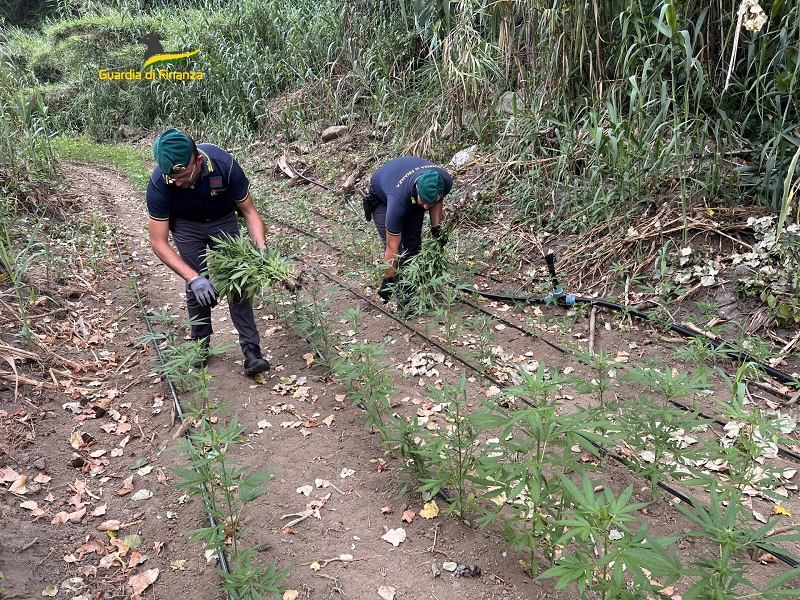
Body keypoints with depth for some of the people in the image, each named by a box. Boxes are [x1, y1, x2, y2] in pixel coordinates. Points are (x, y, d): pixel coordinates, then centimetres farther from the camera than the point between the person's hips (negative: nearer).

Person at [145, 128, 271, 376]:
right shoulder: (158, 183, -34)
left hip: (224, 221, 0)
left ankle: (251, 350, -5)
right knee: (197, 288, -6)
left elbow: (249, 211, -19)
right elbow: (158, 242, -28)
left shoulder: (224, 165, -35)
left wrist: (261, 249, -35)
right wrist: (192, 277, -39)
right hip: (186, 226, 0)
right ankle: (201, 346, 16)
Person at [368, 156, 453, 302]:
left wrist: (436, 229, -13)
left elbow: (438, 201, -4)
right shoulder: (398, 200, -45)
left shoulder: (445, 182, -33)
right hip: (382, 195, -4)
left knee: (413, 244, -5)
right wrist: (387, 280, -30)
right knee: (393, 244, -17)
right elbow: (392, 247, -36)